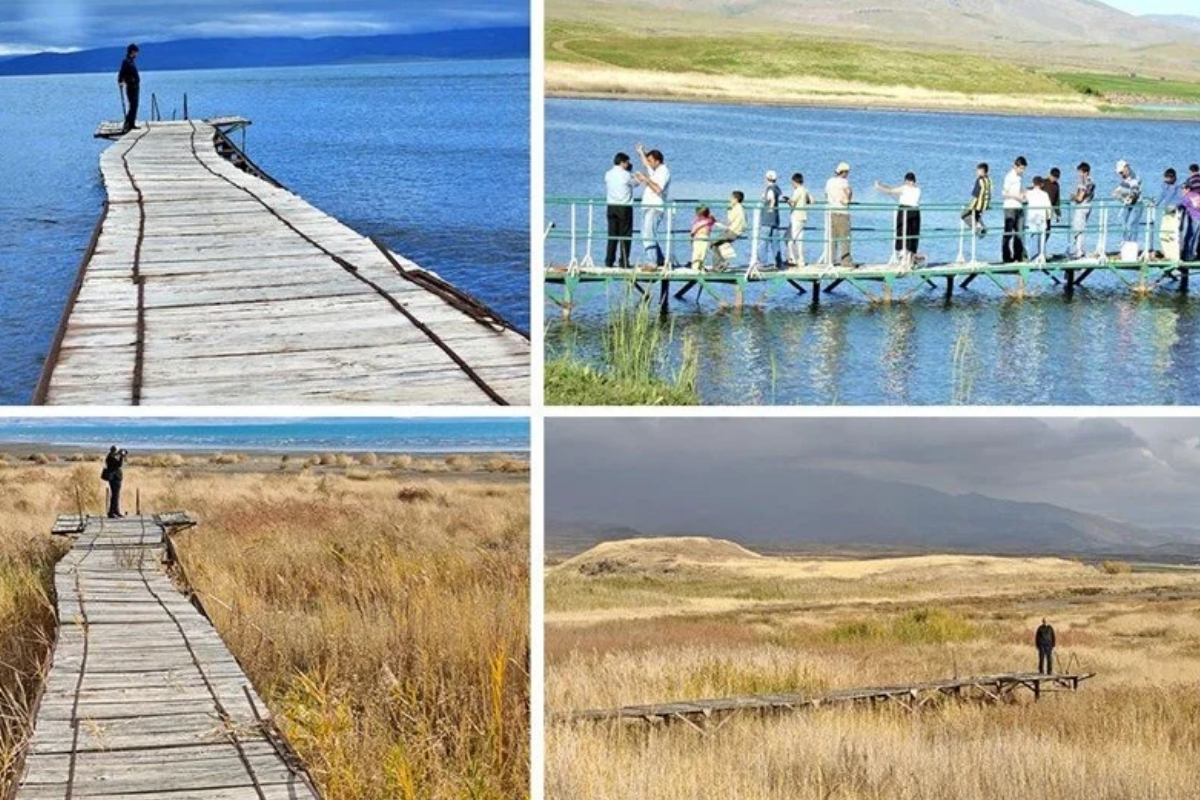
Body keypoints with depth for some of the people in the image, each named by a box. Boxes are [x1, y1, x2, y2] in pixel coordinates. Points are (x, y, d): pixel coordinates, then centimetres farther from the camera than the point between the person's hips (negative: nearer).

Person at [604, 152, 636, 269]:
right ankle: (624, 262, -2)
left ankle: (609, 261, 6)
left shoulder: (608, 175, 4)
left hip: (611, 207, 5)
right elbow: (636, 183, 5)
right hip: (624, 207, -5)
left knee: (612, 235, 9)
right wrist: (631, 170, 18)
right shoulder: (626, 175, -10)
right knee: (625, 235, 0)